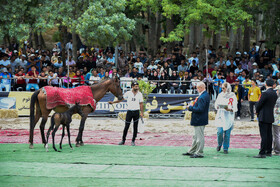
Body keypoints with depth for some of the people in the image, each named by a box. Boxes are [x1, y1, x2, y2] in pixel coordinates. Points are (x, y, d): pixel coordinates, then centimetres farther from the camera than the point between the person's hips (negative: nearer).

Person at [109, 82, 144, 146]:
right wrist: (113, 102, -10)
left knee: (135, 127, 3)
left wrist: (142, 112, -2)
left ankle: (133, 141, 12)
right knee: (126, 127, -1)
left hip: (136, 112, 1)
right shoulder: (128, 93, -1)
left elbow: (141, 104, 5)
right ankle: (123, 140, 9)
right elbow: (121, 99, -1)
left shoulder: (140, 94, 3)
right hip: (129, 111, -1)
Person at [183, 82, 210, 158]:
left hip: (199, 120, -11)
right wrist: (193, 106, 6)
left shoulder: (202, 97, -23)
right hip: (199, 120, 11)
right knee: (196, 137, 19)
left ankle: (199, 153, 5)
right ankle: (192, 152, 29)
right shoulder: (206, 95, 10)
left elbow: (200, 109, -27)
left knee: (199, 137, -2)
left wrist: (190, 108, -16)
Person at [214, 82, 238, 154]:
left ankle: (226, 148, 12)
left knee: (227, 133, -1)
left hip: (228, 117, -2)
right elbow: (216, 104, 12)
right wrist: (217, 107, -10)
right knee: (219, 132, -9)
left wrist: (229, 109, -21)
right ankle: (219, 144, 18)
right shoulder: (220, 95, 9)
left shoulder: (232, 96, -1)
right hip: (220, 115, 2)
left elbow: (235, 108, -3)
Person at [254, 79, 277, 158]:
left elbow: (259, 104, -14)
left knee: (264, 135, -8)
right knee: (269, 135, 13)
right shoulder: (275, 93, 7)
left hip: (264, 117, -8)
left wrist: (257, 111, 7)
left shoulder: (265, 93, -18)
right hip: (270, 117, 8)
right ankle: (269, 152, 19)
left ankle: (262, 153, -9)